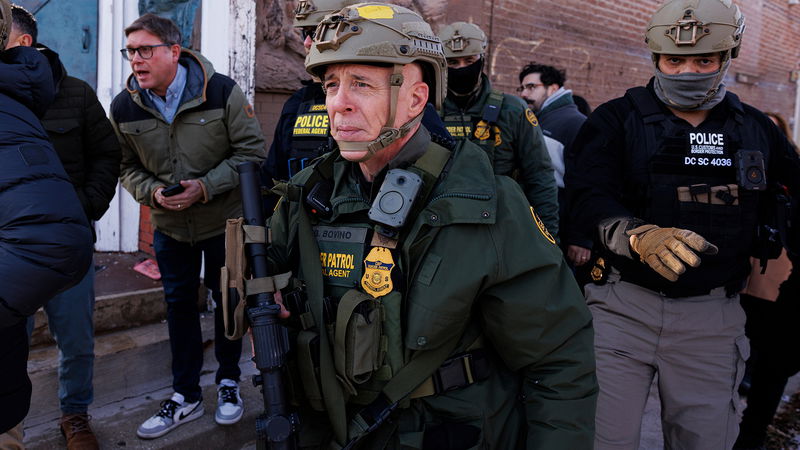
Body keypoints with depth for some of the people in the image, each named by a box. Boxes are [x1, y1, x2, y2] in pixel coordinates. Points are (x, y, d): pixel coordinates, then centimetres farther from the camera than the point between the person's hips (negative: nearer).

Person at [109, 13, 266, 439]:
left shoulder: (221, 91, -18)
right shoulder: (124, 107, -7)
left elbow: (252, 152, -14)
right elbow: (128, 167, 5)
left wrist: (205, 187, -22)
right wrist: (152, 192, -16)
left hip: (224, 221, -3)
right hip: (169, 227, 3)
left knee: (227, 299, 11)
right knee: (179, 304, 11)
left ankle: (228, 382, 32)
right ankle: (185, 396, 26)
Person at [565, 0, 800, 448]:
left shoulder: (753, 128, 11)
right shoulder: (617, 120, -1)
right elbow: (588, 200, -13)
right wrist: (638, 236, -32)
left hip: (713, 316, 4)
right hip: (624, 306, -3)